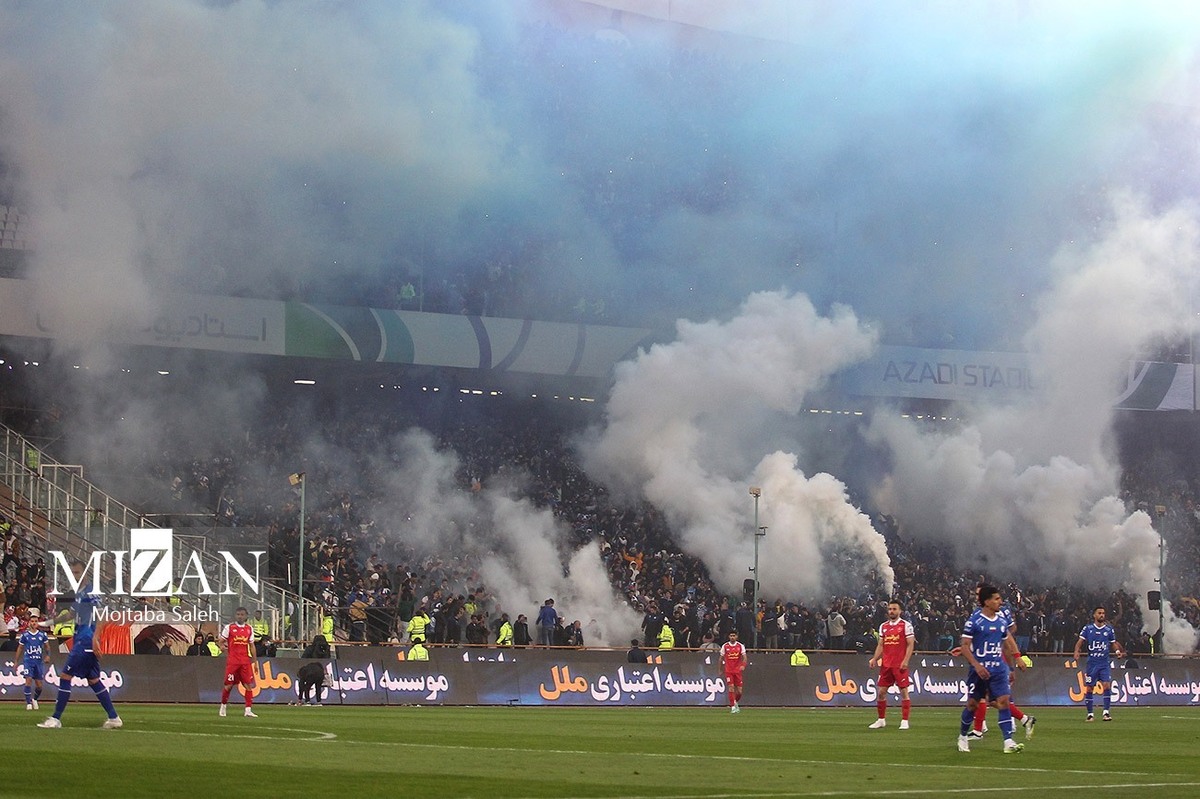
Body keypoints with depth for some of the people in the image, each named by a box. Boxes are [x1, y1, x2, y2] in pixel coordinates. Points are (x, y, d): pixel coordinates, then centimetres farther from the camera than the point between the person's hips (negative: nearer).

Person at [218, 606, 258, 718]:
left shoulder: (249, 629, 10)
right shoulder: (229, 627, 0)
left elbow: (251, 646, 14)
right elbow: (221, 642, 5)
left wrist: (254, 661, 10)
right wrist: (226, 653, -4)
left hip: (245, 661, 3)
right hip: (232, 660, -3)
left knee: (248, 685, -5)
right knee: (229, 685, 0)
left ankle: (248, 710, -6)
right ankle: (223, 706, 21)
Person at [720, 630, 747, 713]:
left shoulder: (740, 646, 1)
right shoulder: (725, 646, 2)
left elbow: (744, 657, -5)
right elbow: (721, 658, 11)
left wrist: (743, 665, -24)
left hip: (738, 671, 1)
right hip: (728, 671, -1)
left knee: (739, 691, 0)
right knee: (731, 687, -14)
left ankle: (735, 702, 29)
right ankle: (733, 707, -7)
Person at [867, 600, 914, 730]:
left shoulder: (906, 625, -3)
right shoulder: (883, 626, 14)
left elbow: (910, 644, -7)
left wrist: (905, 661, -17)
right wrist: (875, 659, 3)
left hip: (900, 665, -5)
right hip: (886, 664, 6)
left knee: (904, 691, -4)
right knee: (881, 691, 5)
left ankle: (904, 721, 0)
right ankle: (881, 720, 15)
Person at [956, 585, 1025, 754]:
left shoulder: (1002, 619, 8)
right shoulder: (974, 621, -10)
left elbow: (1007, 639, 22)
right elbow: (965, 646, -10)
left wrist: (1017, 658, 15)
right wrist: (977, 666, -18)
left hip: (998, 668, 4)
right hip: (980, 668, -4)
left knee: (1003, 701, -9)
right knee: (972, 703, 5)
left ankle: (1008, 742, -13)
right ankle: (962, 737, 26)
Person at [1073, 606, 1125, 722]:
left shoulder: (1109, 629, 6)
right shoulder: (1088, 629, 2)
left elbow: (1113, 643, 14)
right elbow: (1080, 641, -2)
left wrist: (1118, 651, -6)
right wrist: (1077, 651, -21)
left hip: (1104, 663, 0)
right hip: (1092, 663, 0)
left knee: (1106, 685, -14)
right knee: (1089, 689, 2)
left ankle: (1106, 712, -9)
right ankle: (1090, 714, 12)